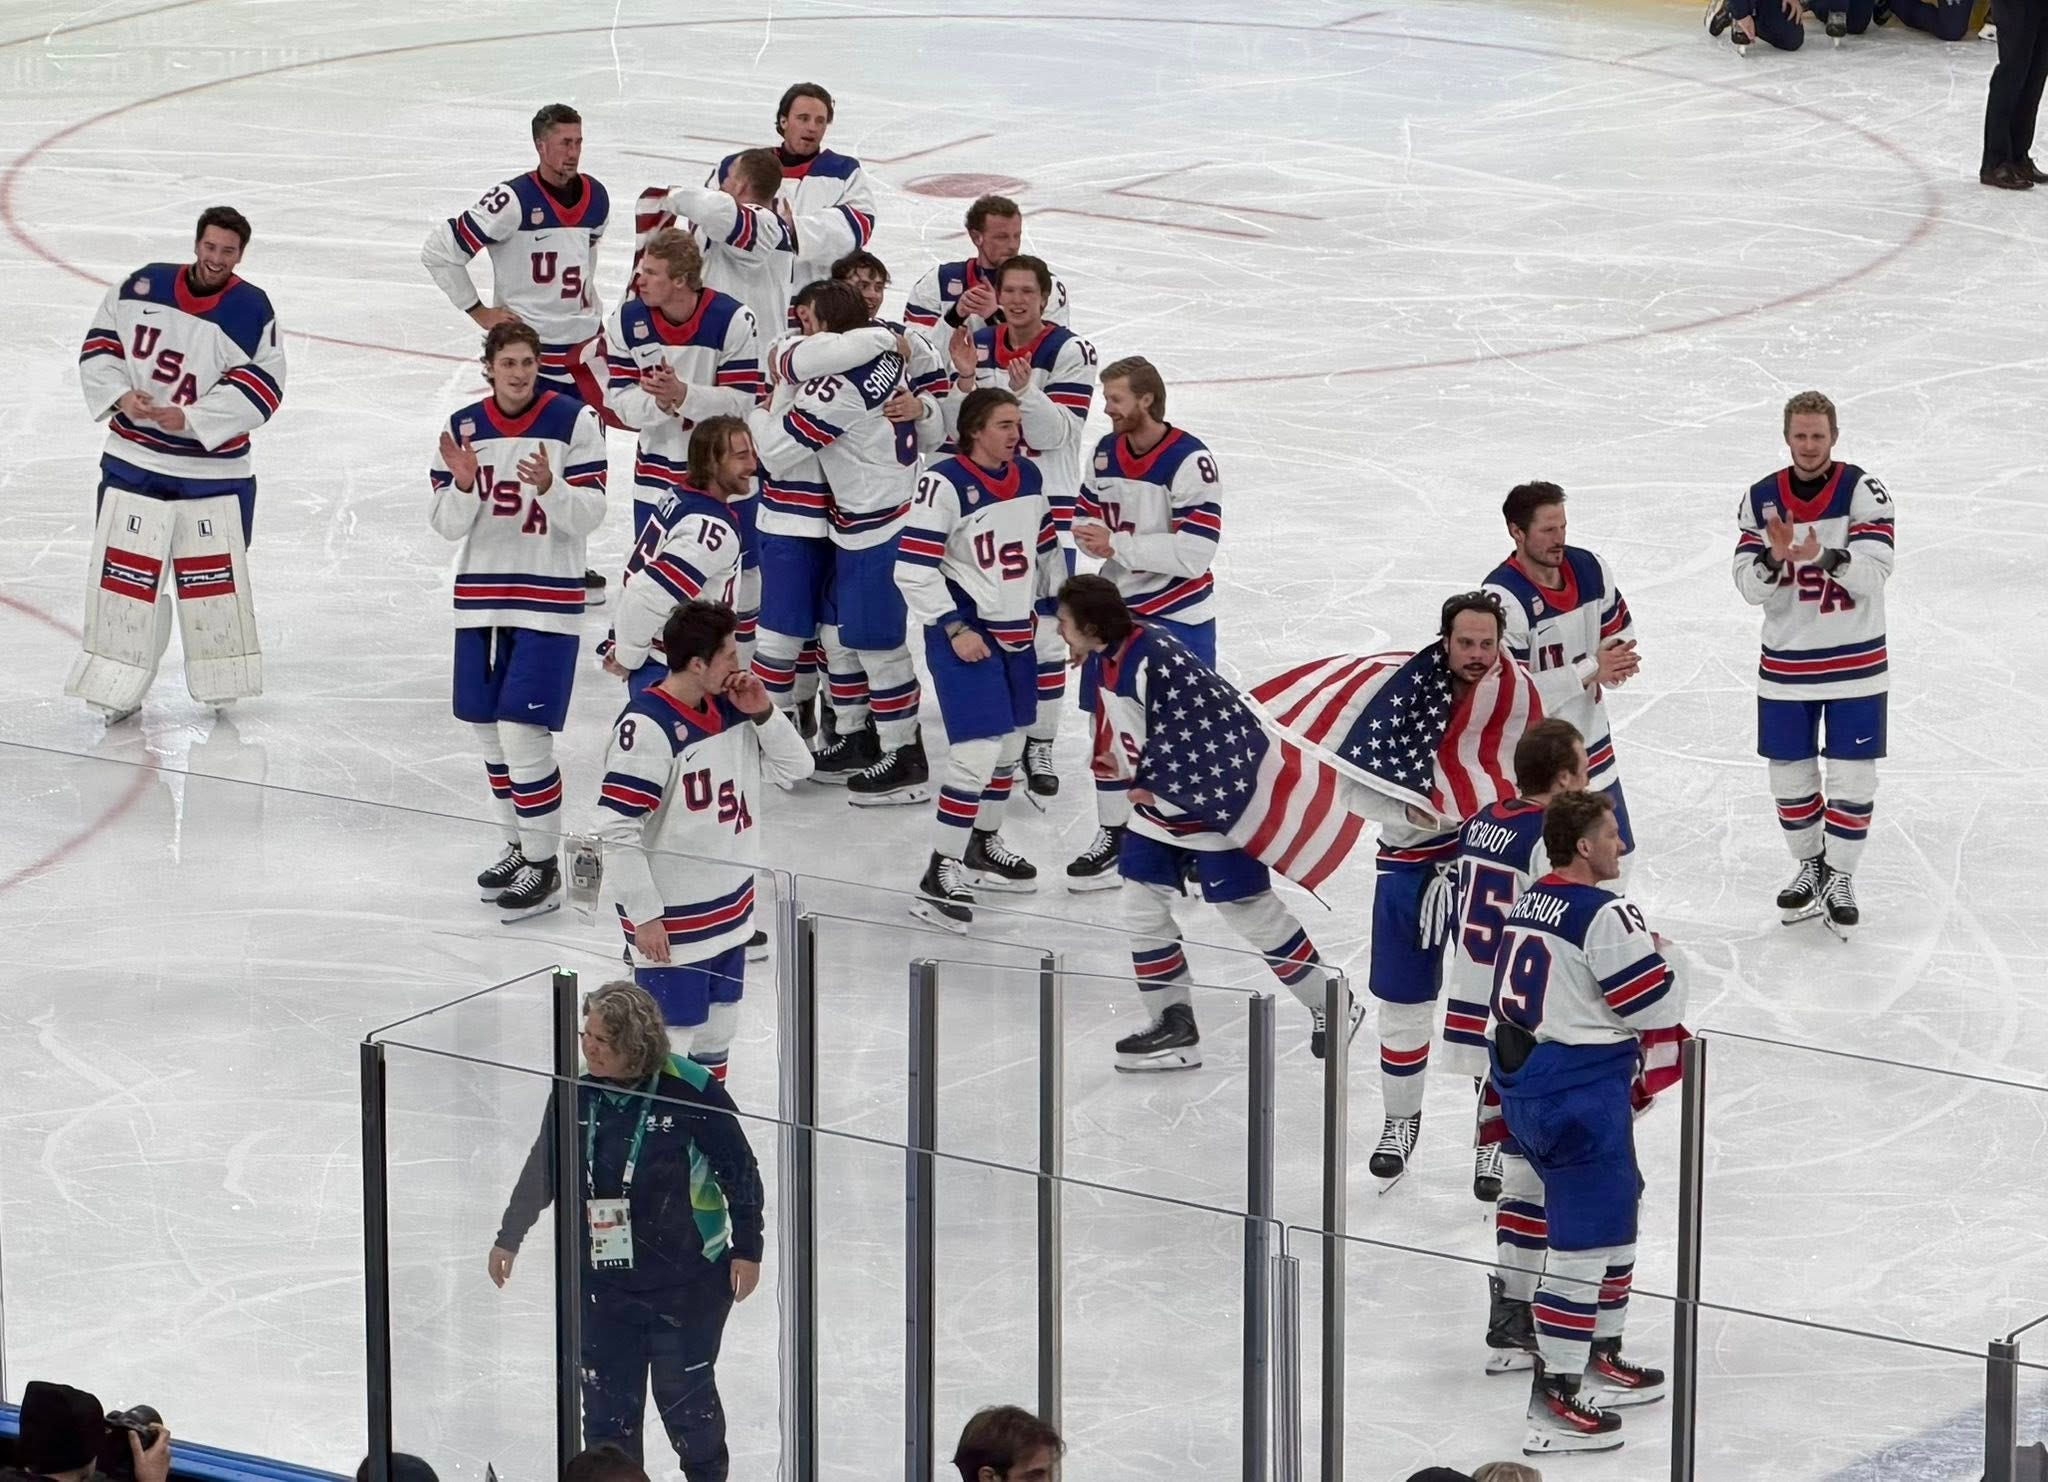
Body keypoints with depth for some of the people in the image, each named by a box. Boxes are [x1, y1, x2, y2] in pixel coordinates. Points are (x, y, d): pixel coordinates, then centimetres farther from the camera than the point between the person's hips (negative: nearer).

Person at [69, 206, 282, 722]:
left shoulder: (251, 310, -8)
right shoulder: (143, 286, 0)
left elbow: (261, 387, -13)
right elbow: (100, 344, 8)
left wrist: (191, 418, -22)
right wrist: (119, 395, -10)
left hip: (213, 470, -2)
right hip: (134, 460, 2)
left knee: (215, 578, 3)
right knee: (123, 573, 3)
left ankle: (222, 680, 22)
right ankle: (118, 689, 12)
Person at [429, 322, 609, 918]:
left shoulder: (574, 421, -8)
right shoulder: (463, 427, 3)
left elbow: (589, 515, -9)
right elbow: (446, 525, 3)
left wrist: (549, 488, -27)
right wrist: (463, 485, -17)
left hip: (548, 597, -5)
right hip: (480, 595, 5)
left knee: (523, 730, -12)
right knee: (489, 730, 11)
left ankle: (542, 864, -1)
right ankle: (520, 844, 30)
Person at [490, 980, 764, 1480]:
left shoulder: (692, 1092, -16)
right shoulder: (575, 1092, -4)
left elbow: (740, 1171, -6)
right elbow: (543, 1171, 12)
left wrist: (747, 1250, -3)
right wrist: (509, 1238, 19)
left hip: (686, 1279, -3)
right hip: (601, 1279, 3)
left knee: (684, 1396, 6)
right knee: (606, 1400, 6)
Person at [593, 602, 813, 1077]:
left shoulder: (729, 708, 2)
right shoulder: (648, 727, -23)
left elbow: (795, 769, 9)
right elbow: (617, 830, -23)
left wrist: (762, 713, -8)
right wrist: (644, 915, -21)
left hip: (730, 909, 8)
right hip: (672, 920, -8)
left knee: (718, 1028, 19)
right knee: (670, 1038, -5)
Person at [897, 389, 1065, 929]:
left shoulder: (1028, 477, 5)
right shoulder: (945, 484, -19)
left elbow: (1045, 548, 19)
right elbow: (912, 569, -19)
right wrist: (955, 629, -19)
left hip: (1017, 631, 8)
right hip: (965, 634, -8)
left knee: (1010, 744, 17)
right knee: (977, 752, -15)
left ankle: (984, 845, 37)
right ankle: (940, 876, -9)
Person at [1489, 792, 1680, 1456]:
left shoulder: (1530, 902, 11)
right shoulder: (1605, 916, -18)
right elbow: (1655, 1007, -15)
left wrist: (1639, 954, 16)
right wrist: (1661, 959, 4)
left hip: (1525, 1085, 10)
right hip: (1579, 1095, -10)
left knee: (1617, 1209, 24)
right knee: (1586, 1234, -7)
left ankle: (1601, 1353, 34)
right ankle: (1555, 1396, -7)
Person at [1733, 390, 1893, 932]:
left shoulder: (1864, 493, -12)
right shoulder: (1761, 499, -2)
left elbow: (1874, 573, -21)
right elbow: (1748, 587, -5)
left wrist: (1826, 558, -39)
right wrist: (1773, 559, -26)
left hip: (1854, 662, -3)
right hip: (1786, 664, 3)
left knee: (1852, 777, 1)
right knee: (1789, 775, 11)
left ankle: (1840, 878, 16)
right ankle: (1810, 865, 32)